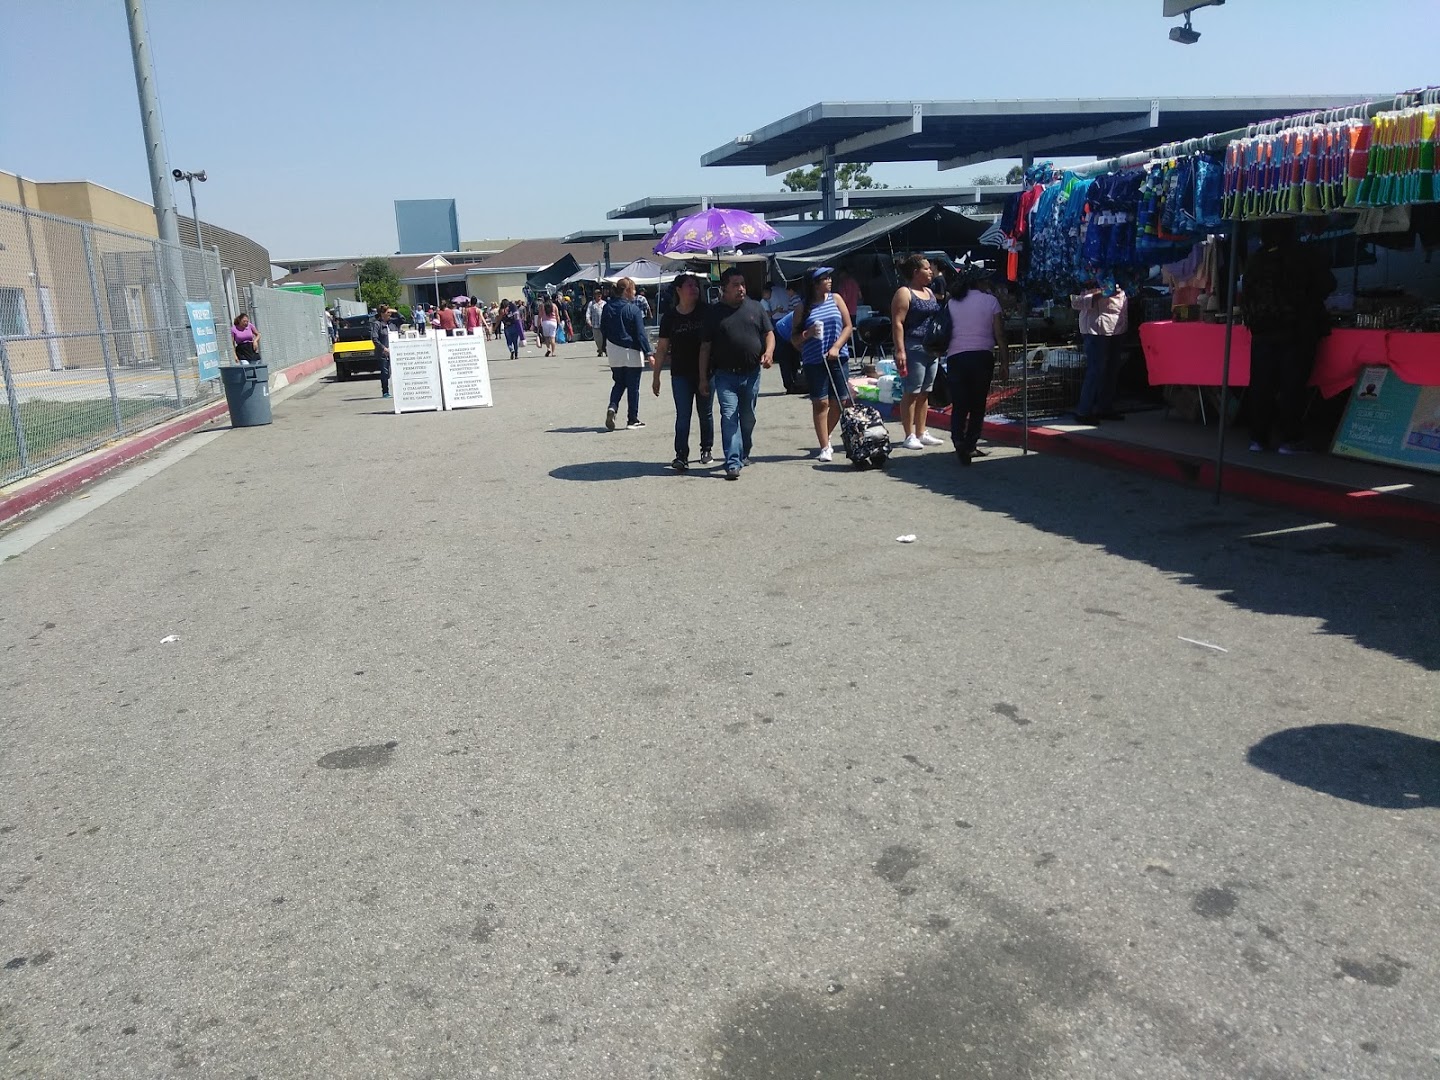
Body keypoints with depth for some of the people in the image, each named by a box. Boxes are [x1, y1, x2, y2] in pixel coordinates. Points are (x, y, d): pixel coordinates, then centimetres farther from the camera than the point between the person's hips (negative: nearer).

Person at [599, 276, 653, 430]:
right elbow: (640, 333, -15)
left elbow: (604, 330, 10)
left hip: (614, 353, 5)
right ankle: (632, 419, 11)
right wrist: (648, 354, -13)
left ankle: (612, 407, -8)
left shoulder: (607, 307, 2)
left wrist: (605, 347, 21)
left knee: (619, 383, 18)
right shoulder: (633, 309, -14)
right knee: (633, 386, 5)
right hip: (632, 353, -5)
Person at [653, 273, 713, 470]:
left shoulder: (705, 312, -1)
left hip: (705, 371, 1)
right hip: (680, 374, 0)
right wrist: (656, 376, 4)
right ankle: (681, 455, -5)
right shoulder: (670, 316, 0)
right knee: (682, 415, -4)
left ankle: (706, 449, 26)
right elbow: (662, 347, 5)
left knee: (705, 413, 11)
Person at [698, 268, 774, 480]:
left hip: (752, 374, 3)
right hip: (725, 375, -3)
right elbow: (705, 347, 2)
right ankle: (733, 463, -14)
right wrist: (703, 378, -2)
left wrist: (769, 351, -10)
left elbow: (769, 333, 12)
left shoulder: (755, 307, 9)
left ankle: (744, 454, 32)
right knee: (729, 417, -12)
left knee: (748, 417, 13)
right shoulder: (713, 312, 2)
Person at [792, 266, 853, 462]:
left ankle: (825, 437, 26)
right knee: (820, 403, -5)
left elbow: (848, 326, 5)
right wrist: (807, 334, -16)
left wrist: (836, 347, -7)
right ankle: (825, 447, 0)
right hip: (814, 361, -3)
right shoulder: (803, 307, 2)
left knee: (839, 402, 4)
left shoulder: (836, 299, 7)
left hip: (838, 358, 3)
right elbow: (794, 339, 4)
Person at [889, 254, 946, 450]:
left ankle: (921, 433, 17)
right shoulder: (904, 293, -7)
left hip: (932, 349, 8)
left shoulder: (929, 292, 18)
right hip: (913, 348, -8)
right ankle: (909, 436, -3)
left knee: (925, 393, 11)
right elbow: (897, 323, -14)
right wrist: (900, 351, -22)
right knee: (911, 393, -6)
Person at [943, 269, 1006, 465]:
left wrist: (943, 352, 19)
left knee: (958, 406, 2)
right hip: (982, 356, -2)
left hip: (955, 357, 2)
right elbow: (999, 335, 2)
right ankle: (970, 445, 6)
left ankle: (958, 441, -17)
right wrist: (1005, 361, 7)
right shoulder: (990, 300, 5)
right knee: (978, 404, 8)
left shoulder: (951, 302, 13)